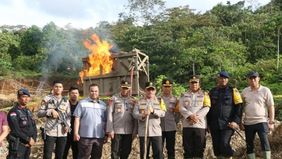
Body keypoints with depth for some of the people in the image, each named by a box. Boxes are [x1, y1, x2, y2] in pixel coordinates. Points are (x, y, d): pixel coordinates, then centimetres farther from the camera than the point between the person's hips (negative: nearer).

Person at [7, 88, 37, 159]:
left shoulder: (28, 111, 15)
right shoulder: (13, 112, -11)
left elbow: (34, 127, 12)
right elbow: (16, 130, -18)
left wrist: (33, 139, -5)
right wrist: (28, 139, -13)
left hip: (28, 145, 8)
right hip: (17, 145, -8)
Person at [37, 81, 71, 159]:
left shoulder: (66, 101, 12)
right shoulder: (47, 99, 1)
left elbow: (68, 116, 13)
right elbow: (39, 113, -2)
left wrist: (67, 125, -5)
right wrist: (51, 111, -16)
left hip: (62, 133, 4)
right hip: (50, 132, -3)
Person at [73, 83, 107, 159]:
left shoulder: (103, 105, 12)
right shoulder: (82, 103, 2)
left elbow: (105, 121, 15)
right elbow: (77, 119, -2)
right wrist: (76, 133, -8)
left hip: (99, 136, 4)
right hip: (85, 136, -4)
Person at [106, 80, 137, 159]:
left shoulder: (133, 100, 7)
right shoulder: (114, 98, 0)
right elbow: (110, 114, -2)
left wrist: (134, 131, 4)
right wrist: (110, 130, -8)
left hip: (129, 131, 3)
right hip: (116, 131, -3)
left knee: (126, 152, 9)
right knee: (115, 152, 1)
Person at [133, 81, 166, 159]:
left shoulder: (159, 101, 10)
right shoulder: (140, 102, 8)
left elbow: (163, 113, -3)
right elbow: (134, 114, -3)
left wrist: (153, 111, -20)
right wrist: (142, 115, -23)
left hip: (156, 131, 0)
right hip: (143, 132, 0)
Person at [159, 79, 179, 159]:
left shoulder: (175, 99, 9)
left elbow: (177, 117, 14)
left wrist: (177, 111, -2)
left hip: (171, 127, 1)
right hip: (160, 127, -1)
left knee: (171, 149, 6)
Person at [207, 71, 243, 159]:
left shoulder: (233, 91, 4)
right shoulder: (212, 92, 13)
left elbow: (239, 107, -1)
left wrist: (236, 121, -11)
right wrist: (208, 123, 12)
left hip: (228, 124, -4)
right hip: (214, 125, 4)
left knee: (224, 144, -17)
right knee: (216, 147, 5)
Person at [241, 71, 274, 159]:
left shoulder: (265, 90, -2)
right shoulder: (245, 91, 6)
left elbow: (271, 107, -2)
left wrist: (271, 122, -7)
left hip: (262, 121, -4)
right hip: (248, 122, 4)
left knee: (264, 142, -17)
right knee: (249, 145, 9)